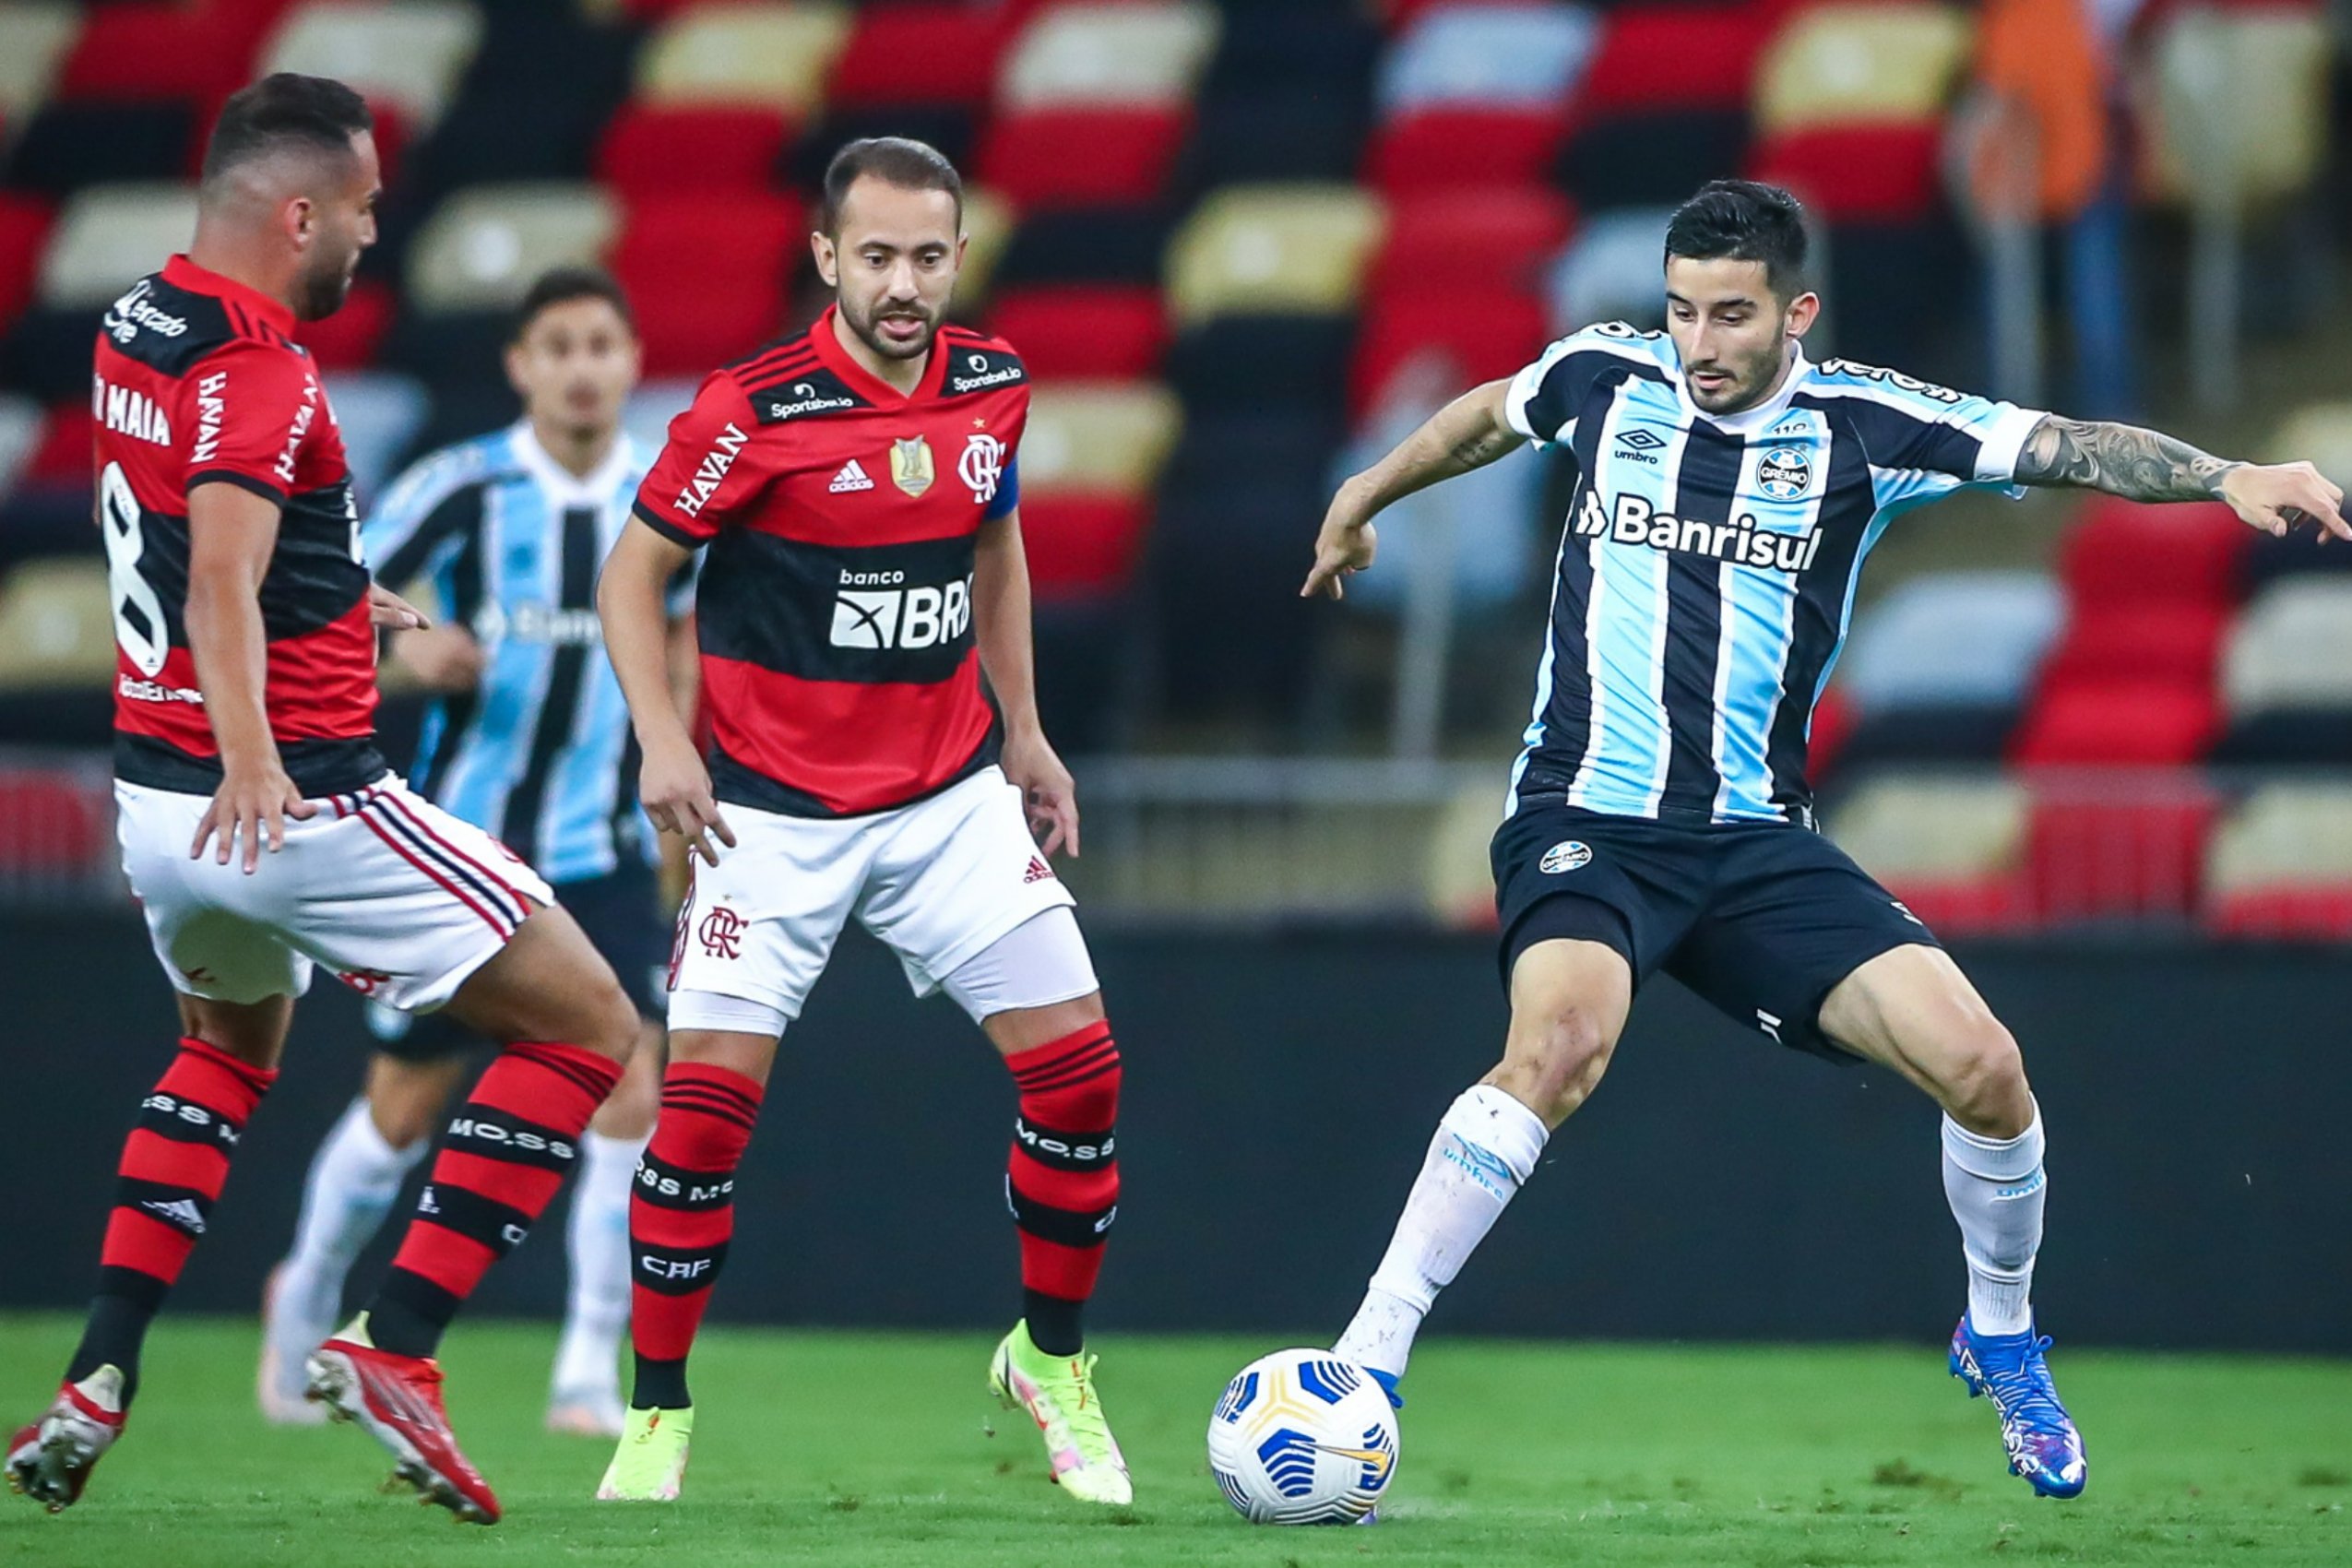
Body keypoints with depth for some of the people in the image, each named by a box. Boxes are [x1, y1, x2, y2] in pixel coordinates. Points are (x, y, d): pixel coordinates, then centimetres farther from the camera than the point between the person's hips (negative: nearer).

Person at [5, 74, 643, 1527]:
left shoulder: (139, 324, 9)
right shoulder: (258, 375, -19)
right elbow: (222, 591, -34)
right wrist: (249, 761, -48)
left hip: (158, 799, 9)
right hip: (303, 805, -9)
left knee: (232, 1043, 34)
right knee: (589, 1031, 0)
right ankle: (392, 1349, -8)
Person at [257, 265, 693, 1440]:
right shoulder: (457, 491, -10)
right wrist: (403, 646, -26)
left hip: (603, 857, 2)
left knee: (629, 1092, -16)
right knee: (406, 1107, 8)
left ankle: (590, 1369, -7)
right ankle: (305, 1298, 36)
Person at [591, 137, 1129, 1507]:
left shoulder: (993, 387, 0)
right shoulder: (754, 411, -15)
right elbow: (634, 573, -7)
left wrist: (1024, 729, 17)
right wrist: (662, 740, -19)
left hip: (953, 798, 4)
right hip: (776, 813, -4)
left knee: (1078, 1068, -3)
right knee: (708, 1095, -11)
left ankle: (1052, 1362, 17)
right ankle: (659, 1419, 3)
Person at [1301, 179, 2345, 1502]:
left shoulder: (1860, 425, -2)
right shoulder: (1606, 376, 2)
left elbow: (2066, 447, -10)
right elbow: (1488, 416, 25)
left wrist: (2227, 477, -27)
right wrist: (1364, 499, 40)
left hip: (1758, 843, 2)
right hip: (1587, 819, -2)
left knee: (1982, 1067, -12)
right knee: (1565, 1036, -34)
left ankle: (2003, 1341, 19)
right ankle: (1364, 1366, -32)